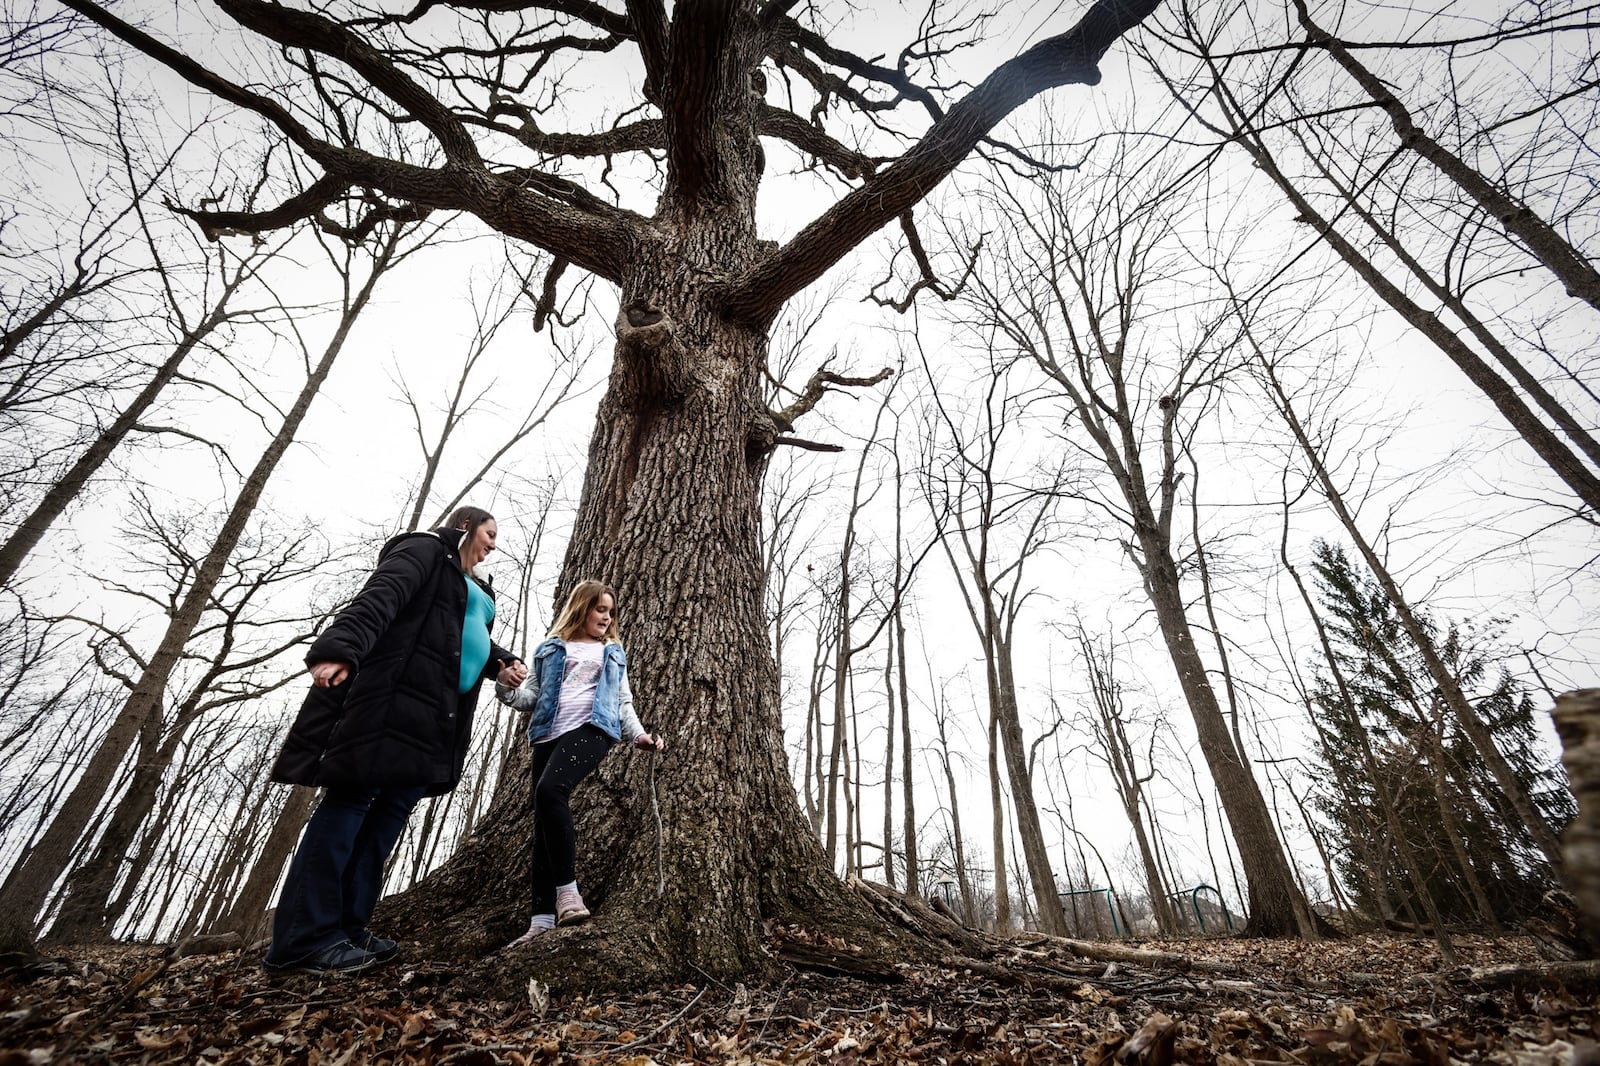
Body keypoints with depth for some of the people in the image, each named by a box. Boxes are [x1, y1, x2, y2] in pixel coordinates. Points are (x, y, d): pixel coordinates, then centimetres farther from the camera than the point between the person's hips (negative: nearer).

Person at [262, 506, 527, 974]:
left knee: (393, 809, 5)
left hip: (435, 715, 9)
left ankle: (347, 927, 9)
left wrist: (501, 662, 7)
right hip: (394, 695, -9)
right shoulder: (425, 550, 1)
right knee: (351, 799, -7)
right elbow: (378, 600, -15)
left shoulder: (475, 588, 29)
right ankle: (305, 936, -2)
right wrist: (339, 650, -31)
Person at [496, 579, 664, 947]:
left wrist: (638, 734, 4)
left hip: (591, 729, -3)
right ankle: (543, 918, 7)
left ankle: (567, 889, -19)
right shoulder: (550, 649, 20)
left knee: (550, 790, -28)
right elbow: (531, 696, 13)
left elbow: (623, 703, 20)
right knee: (542, 821, 1)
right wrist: (506, 688, -8)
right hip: (549, 734, 3)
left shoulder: (613, 653, 22)